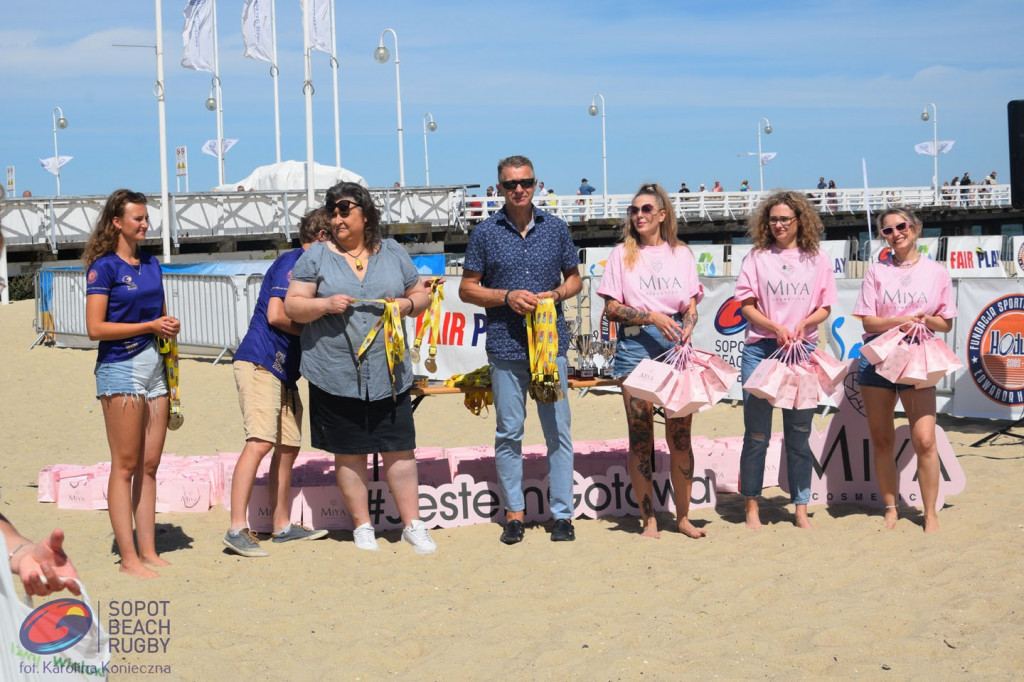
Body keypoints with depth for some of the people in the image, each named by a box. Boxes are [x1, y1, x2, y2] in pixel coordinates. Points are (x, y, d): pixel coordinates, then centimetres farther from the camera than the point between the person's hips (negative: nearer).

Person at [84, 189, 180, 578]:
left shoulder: (151, 265, 15)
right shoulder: (104, 267, -6)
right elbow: (95, 328, -13)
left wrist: (170, 328, 4)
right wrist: (151, 326, -13)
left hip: (155, 366, 7)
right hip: (120, 367, -7)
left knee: (150, 464, 7)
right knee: (125, 466, -4)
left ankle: (148, 551, 12)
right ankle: (128, 557, -1)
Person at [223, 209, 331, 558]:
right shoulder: (292, 262, -8)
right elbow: (275, 315, -17)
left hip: (284, 370, 10)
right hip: (260, 363, -10)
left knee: (288, 447, 10)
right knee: (260, 443, -18)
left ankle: (283, 525, 18)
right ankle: (237, 529, -20)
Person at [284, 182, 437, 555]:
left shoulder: (393, 253, 10)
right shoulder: (316, 256, 3)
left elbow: (422, 295, 17)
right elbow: (293, 306, 1)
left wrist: (407, 304, -4)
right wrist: (326, 304, -16)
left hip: (389, 372, 1)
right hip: (337, 375, -1)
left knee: (399, 449, 2)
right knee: (349, 453, 6)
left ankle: (413, 525, 12)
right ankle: (362, 527, 19)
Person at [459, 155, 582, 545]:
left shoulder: (556, 228, 8)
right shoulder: (485, 233, 3)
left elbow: (574, 278, 16)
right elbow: (467, 289, 5)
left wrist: (556, 294, -6)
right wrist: (508, 297, -10)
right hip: (506, 347, -1)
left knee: (558, 429, 1)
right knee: (508, 432, 3)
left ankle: (562, 513, 9)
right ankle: (514, 513, 14)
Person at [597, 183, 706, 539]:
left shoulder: (681, 253, 14)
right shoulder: (622, 254, 8)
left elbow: (691, 304, 11)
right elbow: (611, 308, 1)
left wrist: (687, 327, -11)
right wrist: (652, 317, -13)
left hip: (676, 344, 2)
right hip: (636, 345, -1)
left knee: (680, 434, 1)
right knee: (640, 435, -1)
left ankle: (683, 516, 10)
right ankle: (648, 519, 6)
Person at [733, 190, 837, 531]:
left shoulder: (817, 258, 9)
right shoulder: (758, 257, 6)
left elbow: (825, 307, 8)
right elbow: (746, 305, 1)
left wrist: (804, 323, -13)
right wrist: (776, 328, -14)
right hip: (761, 349, -1)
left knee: (799, 434, 5)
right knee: (757, 434, 1)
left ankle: (801, 509, 13)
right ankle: (751, 506, 12)